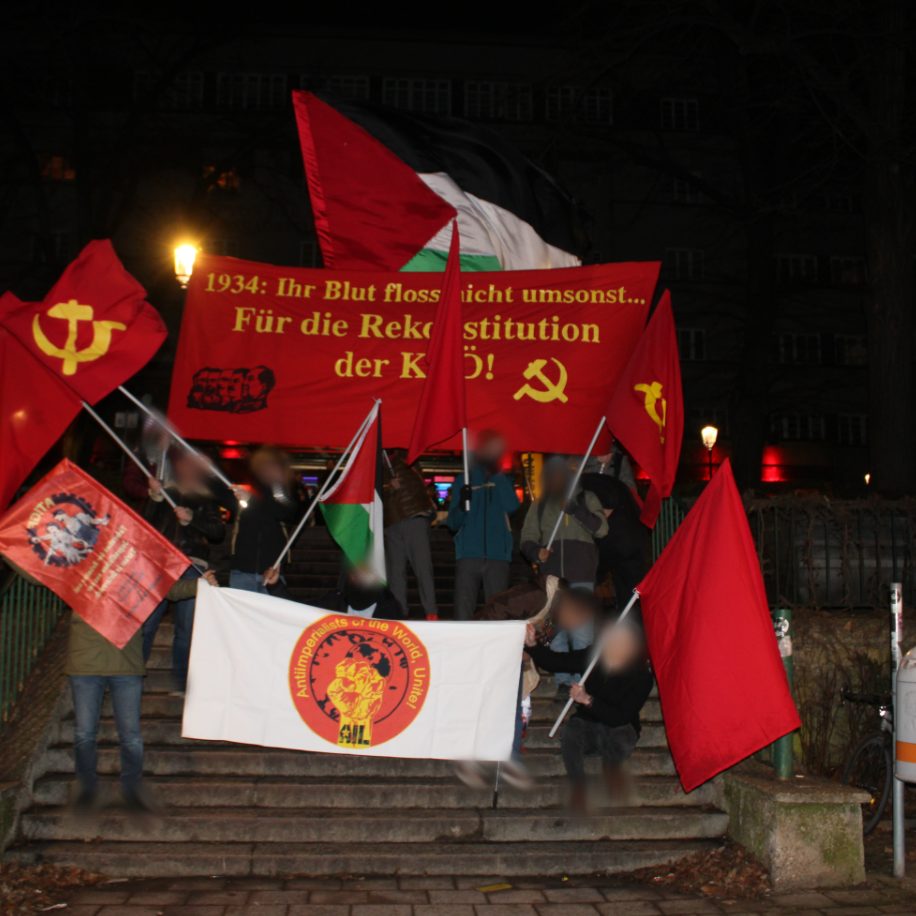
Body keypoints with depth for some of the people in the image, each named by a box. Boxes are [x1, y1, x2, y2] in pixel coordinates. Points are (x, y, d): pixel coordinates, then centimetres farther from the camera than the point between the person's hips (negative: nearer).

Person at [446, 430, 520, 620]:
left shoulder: (505, 481, 15)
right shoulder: (463, 480, 12)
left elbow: (512, 506, -6)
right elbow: (453, 523, 6)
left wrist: (497, 476, -3)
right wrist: (461, 503, -15)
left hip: (498, 556, 1)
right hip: (468, 555, -1)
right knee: (463, 613, -7)